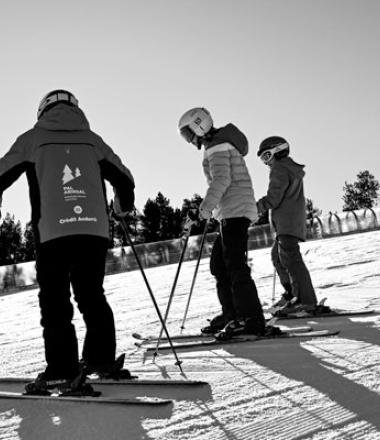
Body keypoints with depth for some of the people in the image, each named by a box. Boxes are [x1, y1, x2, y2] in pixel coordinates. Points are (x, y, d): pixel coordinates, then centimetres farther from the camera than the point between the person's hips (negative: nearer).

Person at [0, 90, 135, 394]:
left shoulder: (33, 138, 10)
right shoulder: (92, 139, 16)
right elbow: (125, 179, 21)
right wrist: (125, 206, 41)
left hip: (52, 231, -3)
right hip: (95, 229, 3)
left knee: (55, 301, 2)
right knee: (92, 295, 15)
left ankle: (62, 371, -3)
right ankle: (102, 359, 16)